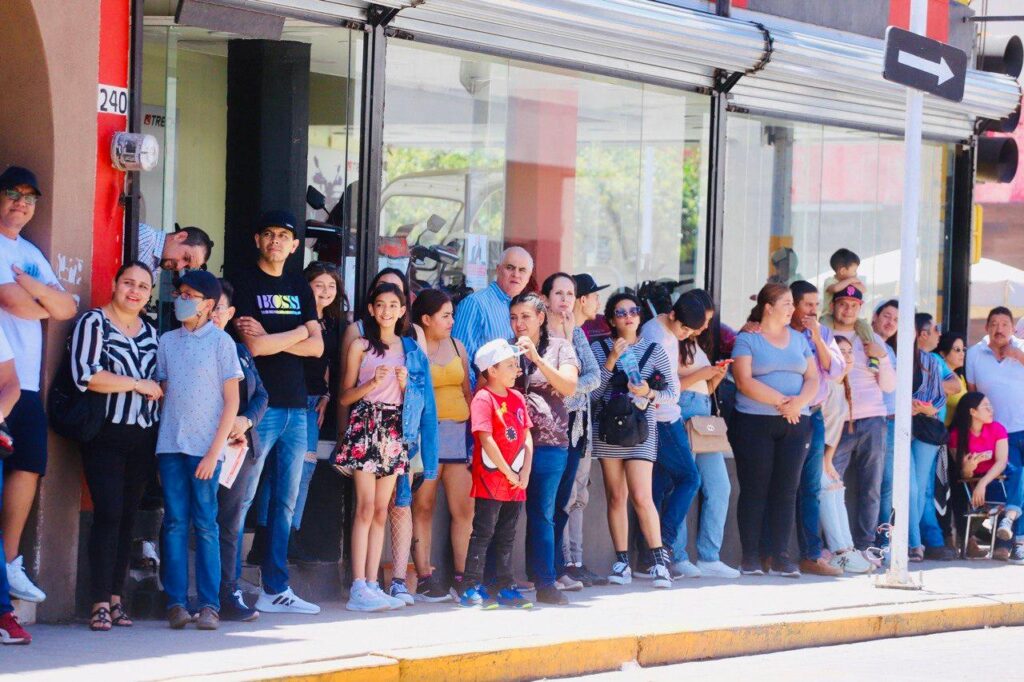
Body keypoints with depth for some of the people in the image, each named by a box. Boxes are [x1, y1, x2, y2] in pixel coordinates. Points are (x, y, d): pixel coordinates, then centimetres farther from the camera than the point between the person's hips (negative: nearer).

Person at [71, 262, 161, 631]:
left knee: (128, 515, 5)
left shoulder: (151, 331, 15)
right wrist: (138, 385, -13)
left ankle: (116, 598, 9)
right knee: (108, 513, -12)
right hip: (106, 434, -6)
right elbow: (85, 375, -17)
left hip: (144, 436, 6)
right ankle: (100, 604, -11)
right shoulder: (94, 323, -4)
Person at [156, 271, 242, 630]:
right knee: (174, 523, 1)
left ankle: (209, 605, 0)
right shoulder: (167, 342, 11)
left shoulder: (220, 341, 0)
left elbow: (231, 401, -1)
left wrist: (214, 452, -8)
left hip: (205, 448, -3)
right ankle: (176, 602, 2)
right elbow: (160, 393, 14)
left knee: (205, 525, -2)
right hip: (170, 445, 3)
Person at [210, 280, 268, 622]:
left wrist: (245, 421, -5)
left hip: (238, 446, 6)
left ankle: (228, 596, 8)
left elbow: (261, 395, 16)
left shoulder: (240, 351, 19)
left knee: (230, 523, 6)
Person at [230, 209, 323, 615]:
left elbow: (316, 347, 7)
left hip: (295, 406, 6)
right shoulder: (245, 284, -2)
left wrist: (271, 340, -7)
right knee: (242, 498, -7)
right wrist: (297, 332, -1)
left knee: (286, 501, 8)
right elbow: (254, 345, -13)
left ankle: (276, 589, 13)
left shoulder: (299, 288, 16)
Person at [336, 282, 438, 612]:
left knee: (381, 510, 4)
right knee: (366, 507, -10)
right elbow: (346, 396, 2)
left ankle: (371, 584, 4)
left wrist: (405, 384, -3)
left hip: (395, 429, 4)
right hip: (365, 426, -4)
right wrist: (373, 383, -14)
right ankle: (358, 588, -13)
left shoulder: (410, 349, 15)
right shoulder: (361, 346, 4)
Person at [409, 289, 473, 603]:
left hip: (460, 432, 5)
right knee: (423, 507, -2)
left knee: (464, 508, 1)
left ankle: (462, 575, 6)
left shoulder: (456, 346, 16)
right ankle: (424, 577, -1)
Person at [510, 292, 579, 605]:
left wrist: (537, 359, -14)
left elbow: (569, 386, -4)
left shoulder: (559, 347, 9)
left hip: (549, 441, -1)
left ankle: (545, 582, 4)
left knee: (542, 513, -1)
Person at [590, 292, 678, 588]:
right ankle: (622, 563, 9)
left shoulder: (653, 351, 5)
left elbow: (674, 392, 5)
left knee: (641, 497, -12)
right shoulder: (599, 349, 5)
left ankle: (660, 561, -7)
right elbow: (593, 392, -3)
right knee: (616, 497, 4)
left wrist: (649, 393, -14)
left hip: (640, 430, -1)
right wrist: (611, 361, -11)